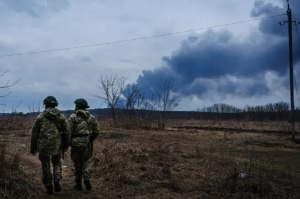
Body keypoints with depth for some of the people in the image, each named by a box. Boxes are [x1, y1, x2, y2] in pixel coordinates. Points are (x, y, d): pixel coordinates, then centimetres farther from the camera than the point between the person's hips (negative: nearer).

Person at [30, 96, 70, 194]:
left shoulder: (40, 117, -1)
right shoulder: (61, 117, 3)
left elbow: (34, 133, 2)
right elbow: (66, 132, 3)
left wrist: (33, 148, 11)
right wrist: (65, 145, 14)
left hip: (43, 146, -1)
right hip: (57, 146, 1)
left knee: (46, 166, 12)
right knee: (57, 163, 20)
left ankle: (48, 187, 15)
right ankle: (57, 180, -1)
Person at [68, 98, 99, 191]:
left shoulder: (73, 117, -6)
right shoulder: (92, 117, 5)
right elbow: (96, 132, 7)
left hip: (76, 142, -2)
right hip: (87, 143, 2)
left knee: (77, 163, 10)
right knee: (86, 162, 14)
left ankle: (78, 184, 15)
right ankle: (86, 178, -9)